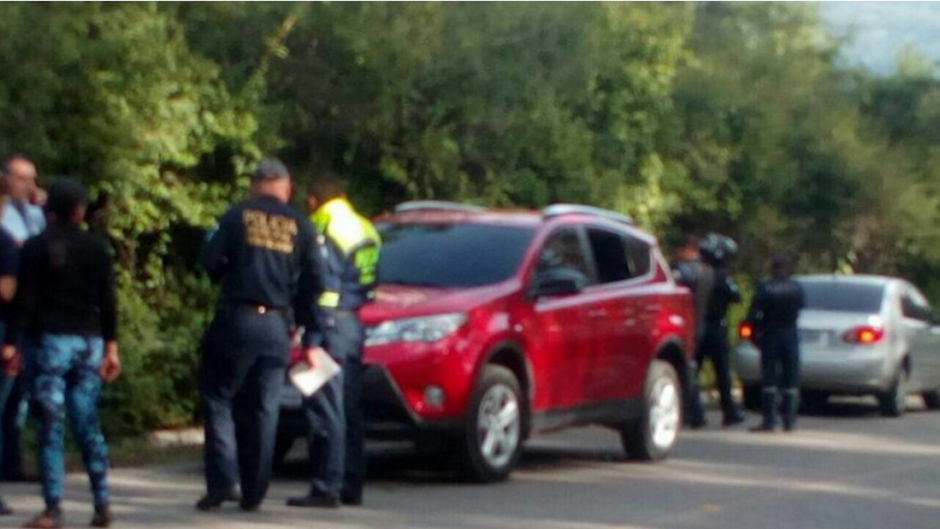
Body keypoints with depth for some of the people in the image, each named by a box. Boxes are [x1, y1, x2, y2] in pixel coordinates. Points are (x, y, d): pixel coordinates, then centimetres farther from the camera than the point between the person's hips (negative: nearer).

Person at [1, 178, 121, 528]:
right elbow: (107, 301, 7)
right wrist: (111, 345, 12)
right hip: (89, 342, 4)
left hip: (50, 342, -4)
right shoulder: (98, 248, 7)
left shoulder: (36, 248, -3)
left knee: (51, 427, -4)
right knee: (88, 425, 9)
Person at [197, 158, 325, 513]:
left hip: (236, 319, -2)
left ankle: (221, 483, -7)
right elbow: (311, 283, 6)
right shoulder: (300, 227, 7)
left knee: (219, 399, 6)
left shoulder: (237, 216, 1)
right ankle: (253, 493, 8)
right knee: (264, 410, 8)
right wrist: (311, 337, 11)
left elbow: (209, 259, -4)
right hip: (276, 326, 2)